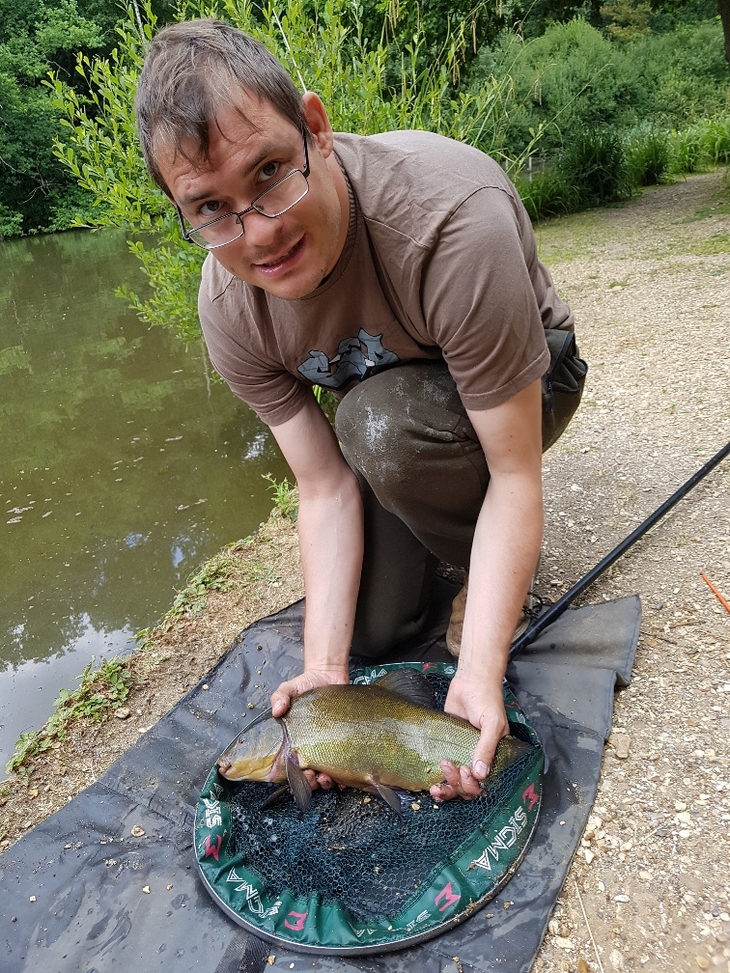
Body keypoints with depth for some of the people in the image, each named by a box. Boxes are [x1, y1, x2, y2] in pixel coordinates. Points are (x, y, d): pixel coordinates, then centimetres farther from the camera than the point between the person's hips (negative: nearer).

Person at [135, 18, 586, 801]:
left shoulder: (451, 217, -37)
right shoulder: (229, 309, -21)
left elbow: (516, 472, -33)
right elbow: (326, 487, -18)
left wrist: (480, 671, -38)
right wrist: (325, 666, -25)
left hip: (523, 385, -4)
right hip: (387, 397, 4)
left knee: (382, 421, -36)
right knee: (366, 629, -3)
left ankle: (486, 561, -6)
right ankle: (438, 537, 27)